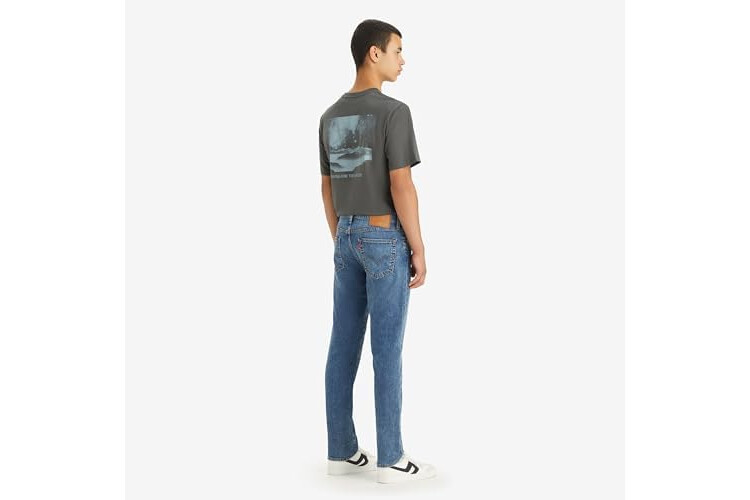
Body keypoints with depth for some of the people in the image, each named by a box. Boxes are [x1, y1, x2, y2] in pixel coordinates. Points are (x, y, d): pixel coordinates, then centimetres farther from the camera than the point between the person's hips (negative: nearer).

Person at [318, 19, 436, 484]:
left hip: (348, 239, 7)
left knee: (343, 345, 9)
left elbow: (328, 188, 13)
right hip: (386, 240, -7)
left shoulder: (331, 116, 10)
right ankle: (391, 458, 3)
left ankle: (342, 450, 14)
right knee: (388, 349, -3)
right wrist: (419, 250, -11)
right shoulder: (394, 112, -14)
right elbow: (401, 186, -18)